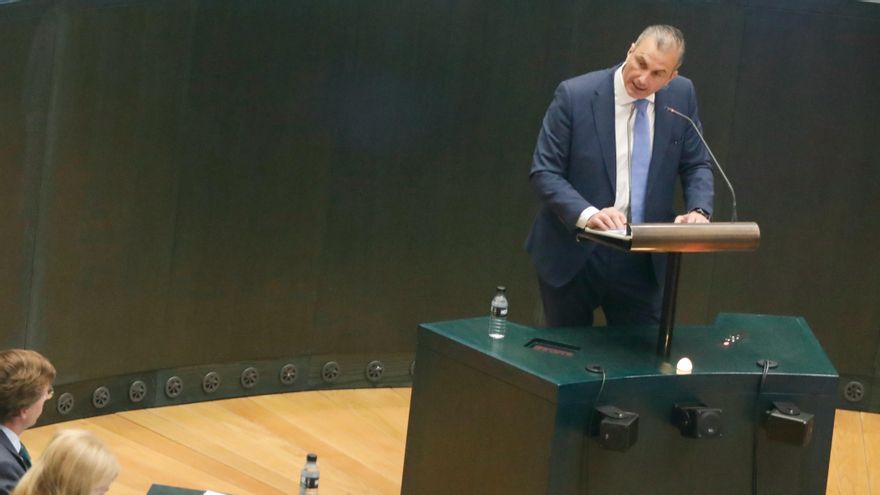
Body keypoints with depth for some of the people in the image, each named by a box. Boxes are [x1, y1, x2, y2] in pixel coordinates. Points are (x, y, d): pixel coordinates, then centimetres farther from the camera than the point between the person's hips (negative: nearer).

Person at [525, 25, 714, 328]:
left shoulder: (682, 95, -2)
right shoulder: (575, 95, -14)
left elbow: (696, 165, 7)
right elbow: (544, 172, -13)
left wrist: (699, 211, -13)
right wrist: (586, 214, -29)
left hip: (643, 259, 3)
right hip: (573, 255, -3)